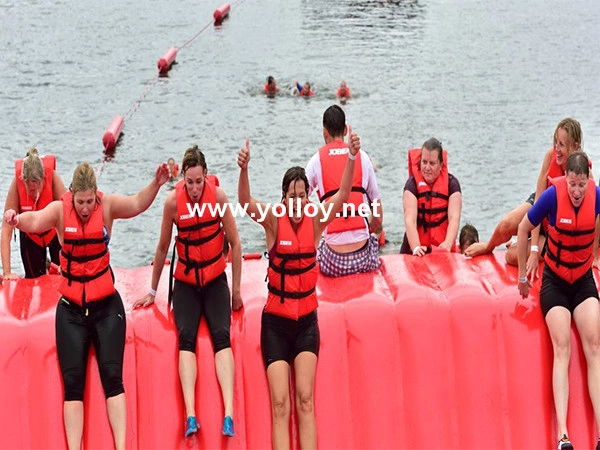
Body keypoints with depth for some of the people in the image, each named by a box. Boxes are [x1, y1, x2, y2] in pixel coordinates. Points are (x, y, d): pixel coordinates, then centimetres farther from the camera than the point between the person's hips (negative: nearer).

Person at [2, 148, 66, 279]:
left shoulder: (53, 177, -34)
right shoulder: (17, 183, -33)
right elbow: (6, 228, -33)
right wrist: (7, 272, -38)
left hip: (54, 230, 0)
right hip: (30, 235, 0)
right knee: (34, 277, 6)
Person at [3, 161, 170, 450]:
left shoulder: (107, 205, -9)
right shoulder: (60, 209, -10)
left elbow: (136, 205, -26)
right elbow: (36, 221, -28)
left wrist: (156, 185, -45)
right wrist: (17, 220, -51)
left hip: (106, 305, 0)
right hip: (71, 309, 0)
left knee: (112, 377, -4)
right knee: (73, 382, -1)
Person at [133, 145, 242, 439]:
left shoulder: (218, 196, -12)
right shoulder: (173, 202, -11)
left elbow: (235, 244, -3)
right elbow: (162, 248, 3)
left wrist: (236, 290, 1)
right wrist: (153, 291, 11)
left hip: (215, 279, 0)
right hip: (186, 281, 0)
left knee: (221, 336, -22)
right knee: (186, 338, -22)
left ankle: (229, 414, -34)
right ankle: (190, 415, -36)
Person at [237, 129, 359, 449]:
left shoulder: (315, 220, -3)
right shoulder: (274, 220, -7)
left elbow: (343, 194, -17)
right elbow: (245, 202, -24)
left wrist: (352, 158, -32)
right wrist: (244, 169, -44)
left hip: (306, 318, 1)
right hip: (276, 319, -1)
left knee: (305, 400, -8)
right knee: (280, 405, -6)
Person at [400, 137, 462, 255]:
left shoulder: (451, 183, 1)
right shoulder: (413, 183, -2)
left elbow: (454, 218, -11)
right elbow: (410, 220, -14)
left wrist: (447, 244, -29)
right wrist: (416, 247, -30)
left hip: (443, 251, 1)